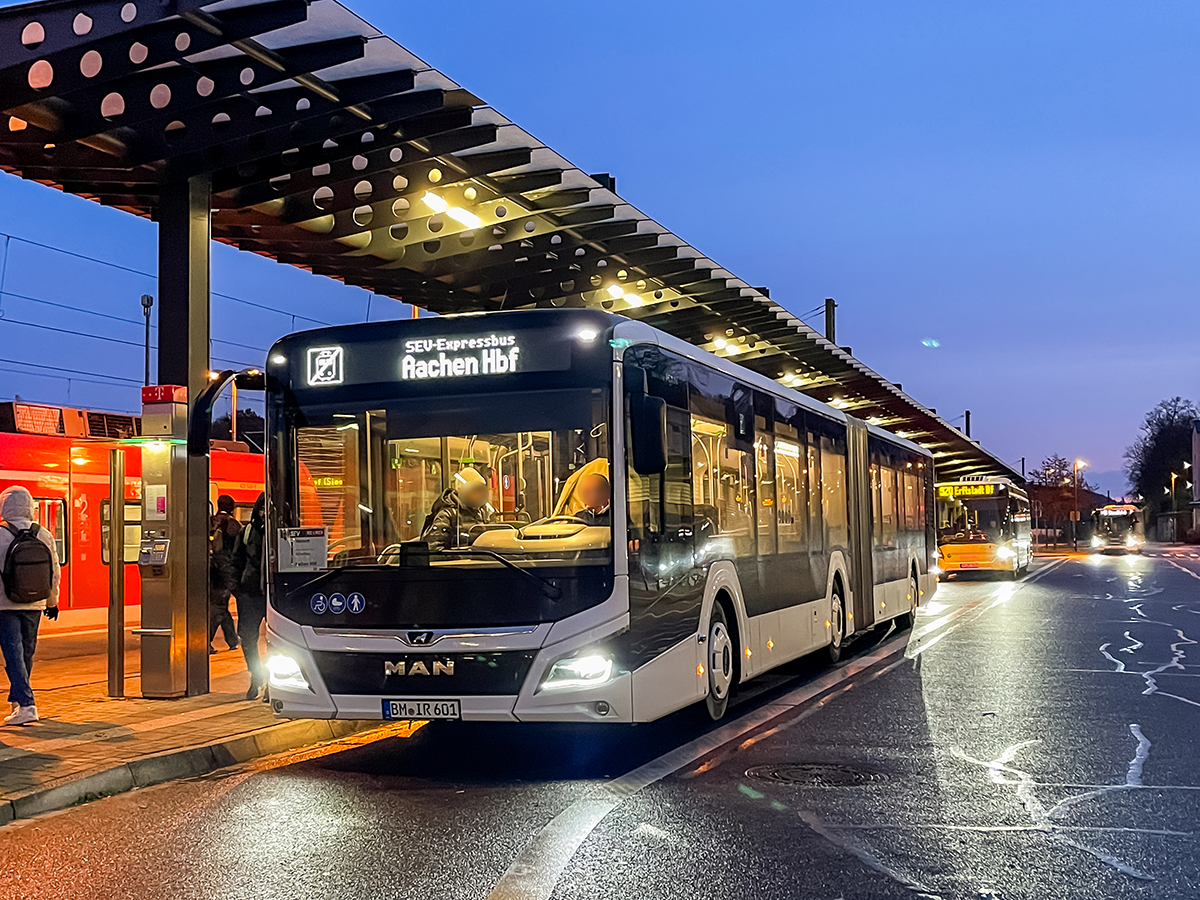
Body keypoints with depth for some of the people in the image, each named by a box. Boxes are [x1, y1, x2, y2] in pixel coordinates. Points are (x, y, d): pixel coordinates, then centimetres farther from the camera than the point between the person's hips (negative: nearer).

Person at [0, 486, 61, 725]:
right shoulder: (45, 536, -1)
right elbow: (55, 573, 6)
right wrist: (52, 602, 19)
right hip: (34, 605, 4)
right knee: (27, 653, 17)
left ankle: (26, 704, -12)